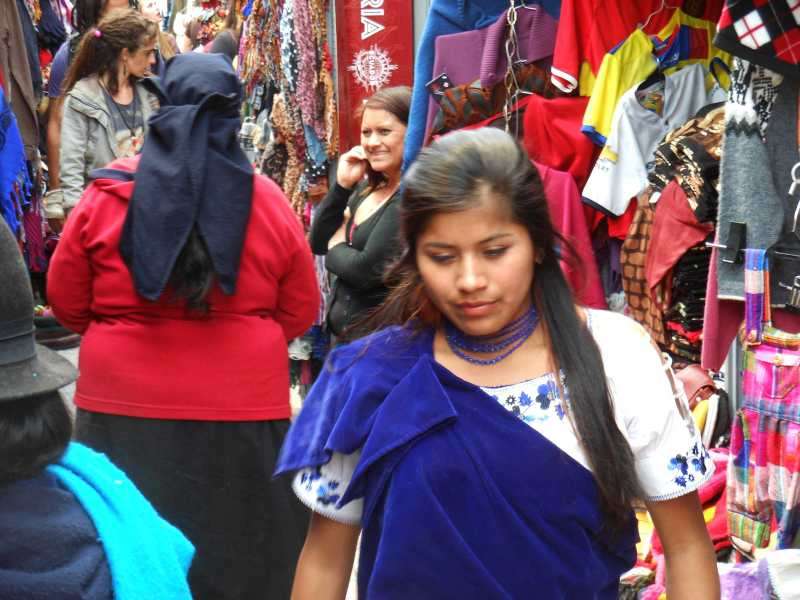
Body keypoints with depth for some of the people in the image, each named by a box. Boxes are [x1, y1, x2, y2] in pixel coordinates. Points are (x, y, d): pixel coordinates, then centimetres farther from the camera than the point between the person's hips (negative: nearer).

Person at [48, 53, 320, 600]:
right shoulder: (267, 200, -6)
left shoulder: (108, 194, -7)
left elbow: (67, 300, 2)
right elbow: (301, 311, 2)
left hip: (125, 410, 0)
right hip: (242, 414, 0)